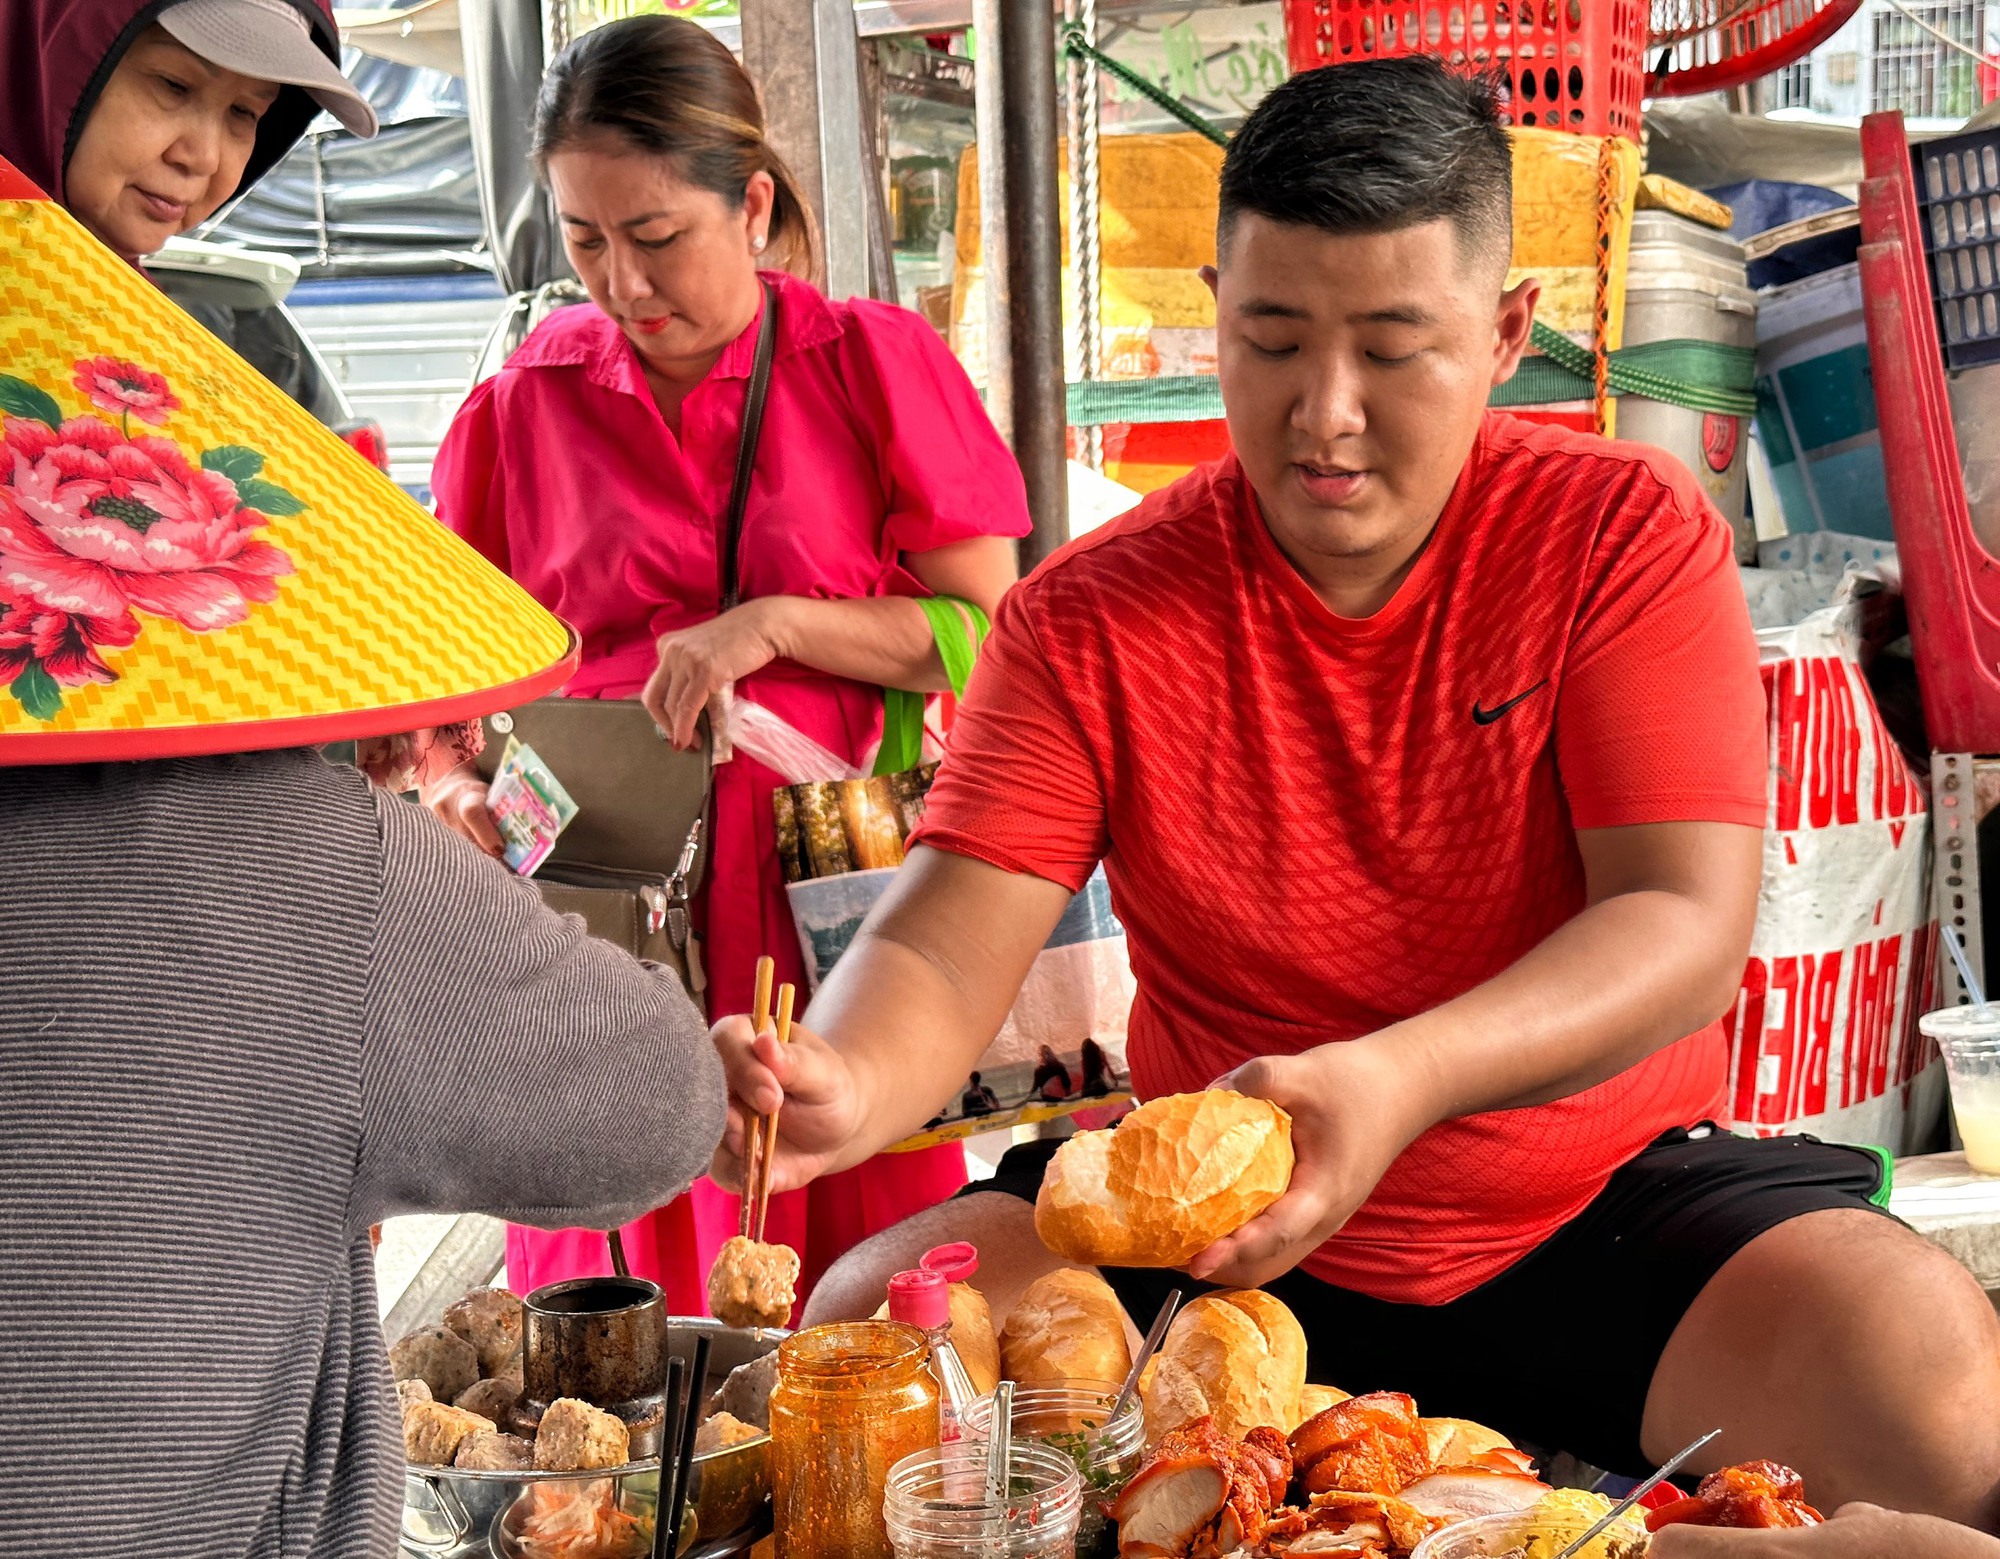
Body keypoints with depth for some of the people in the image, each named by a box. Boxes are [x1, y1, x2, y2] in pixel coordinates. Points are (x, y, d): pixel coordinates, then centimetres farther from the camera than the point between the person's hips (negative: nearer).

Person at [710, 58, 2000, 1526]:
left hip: (1606, 1213, -1)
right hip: (1210, 1234, 2)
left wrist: (1403, 1078, -36)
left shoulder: (1630, 533, -6)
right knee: (871, 1325, -21)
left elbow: (1687, 925, -16)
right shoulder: (1091, 617, -3)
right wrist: (844, 1085, -37)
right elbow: (947, 948, -11)